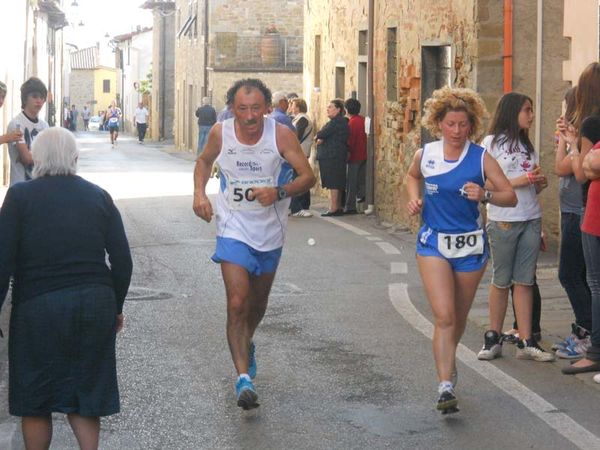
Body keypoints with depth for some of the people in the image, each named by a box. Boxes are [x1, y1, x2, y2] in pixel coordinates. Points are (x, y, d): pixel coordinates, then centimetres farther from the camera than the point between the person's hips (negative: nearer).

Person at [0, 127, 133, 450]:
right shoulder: (98, 196, 4)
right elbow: (122, 260, 4)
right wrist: (116, 307, 16)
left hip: (38, 307, -3)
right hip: (94, 306, 3)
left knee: (35, 400, 12)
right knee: (85, 393, 15)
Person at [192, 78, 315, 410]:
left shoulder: (281, 135, -15)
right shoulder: (220, 133, -10)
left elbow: (308, 177, -13)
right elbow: (204, 161, 12)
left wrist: (279, 192, -31)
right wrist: (199, 193, -4)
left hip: (270, 232, 1)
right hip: (233, 229, -1)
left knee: (258, 303, 19)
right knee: (237, 303, -16)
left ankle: (246, 344, 50)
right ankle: (244, 377, -14)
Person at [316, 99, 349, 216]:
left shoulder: (337, 122, -15)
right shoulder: (340, 121, 20)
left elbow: (322, 134, -17)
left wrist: (318, 137, 4)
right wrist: (320, 139, -2)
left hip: (333, 156, -10)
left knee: (333, 183, -9)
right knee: (337, 184, 12)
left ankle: (333, 208, -9)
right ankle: (338, 207, 16)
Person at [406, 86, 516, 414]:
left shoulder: (481, 158, -7)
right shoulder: (424, 155, -1)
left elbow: (510, 197, -7)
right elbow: (412, 176, 22)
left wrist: (485, 195, -25)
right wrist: (414, 199, 4)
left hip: (470, 245, 1)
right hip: (433, 243, -1)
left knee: (459, 317, 16)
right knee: (444, 316, -15)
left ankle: (447, 361, 44)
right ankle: (446, 386, -18)